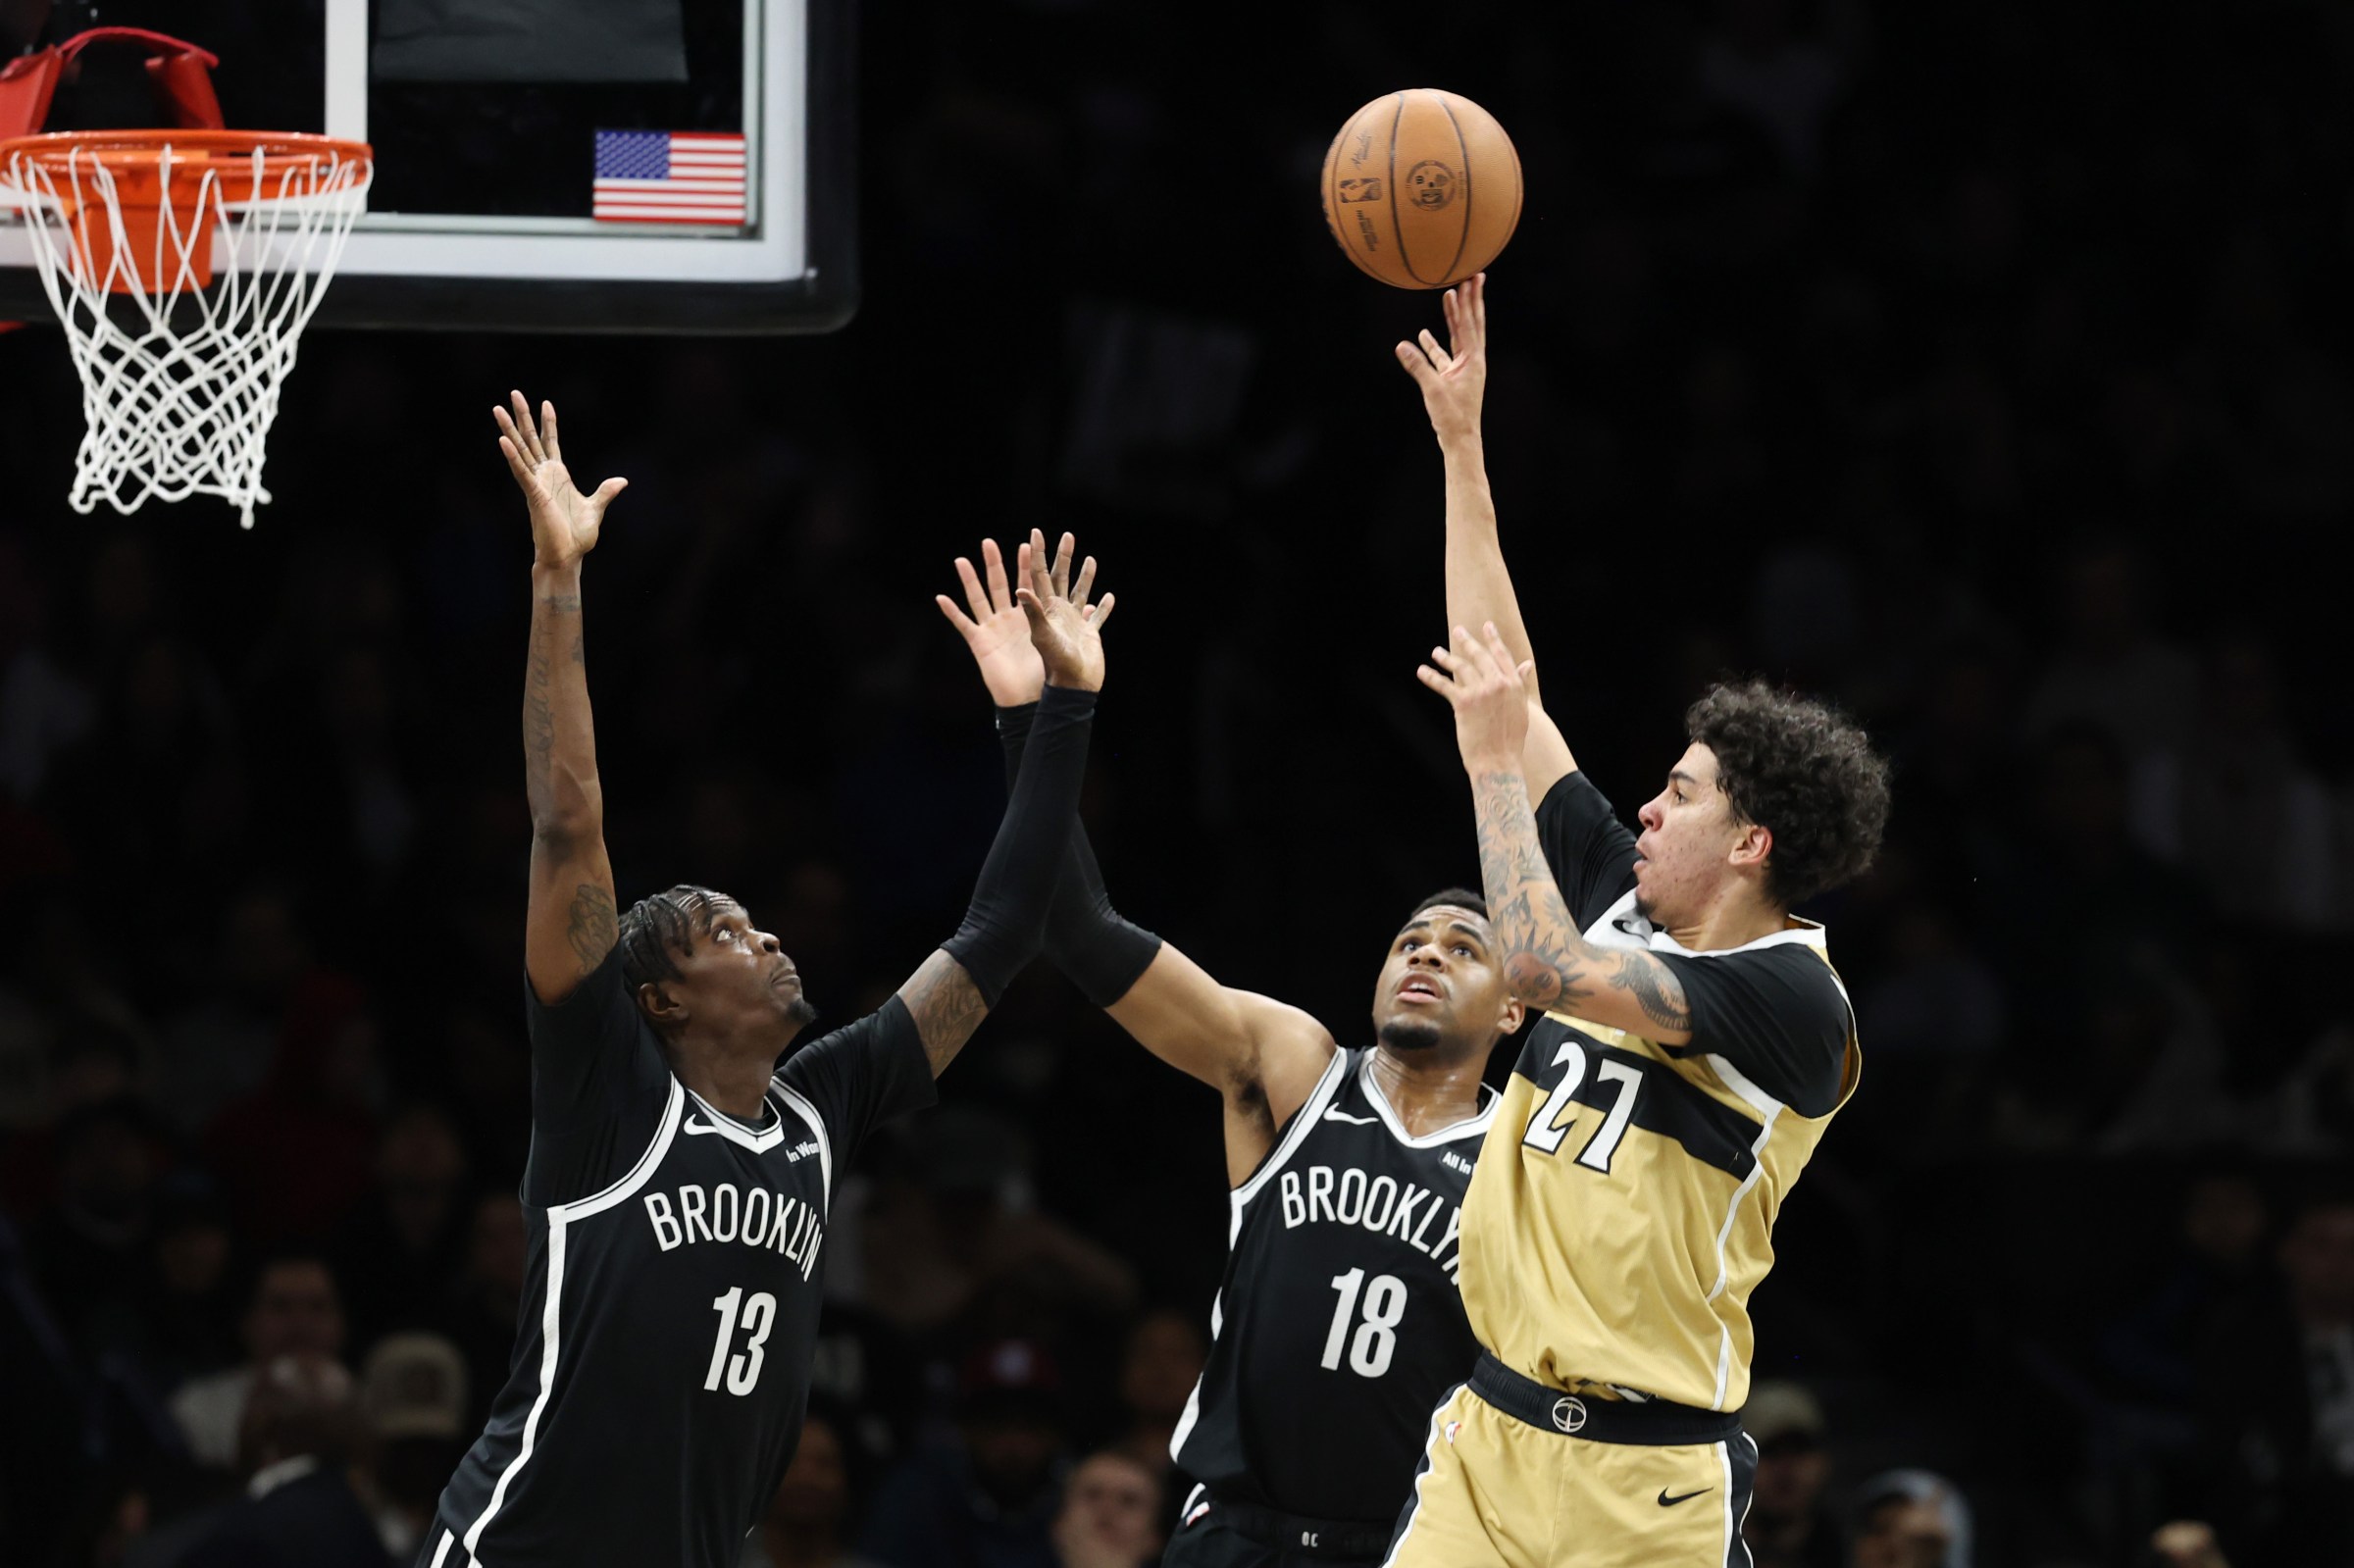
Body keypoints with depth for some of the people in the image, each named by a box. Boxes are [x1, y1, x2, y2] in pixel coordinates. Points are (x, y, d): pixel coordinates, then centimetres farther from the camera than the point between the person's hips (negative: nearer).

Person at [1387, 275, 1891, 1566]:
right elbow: (1503, 681, 16)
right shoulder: (1627, 901, 10)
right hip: (1491, 1433, 6)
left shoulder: (1790, 996, -11)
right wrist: (1463, 446, 15)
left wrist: (1496, 755, -11)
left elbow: (1539, 963, -22)